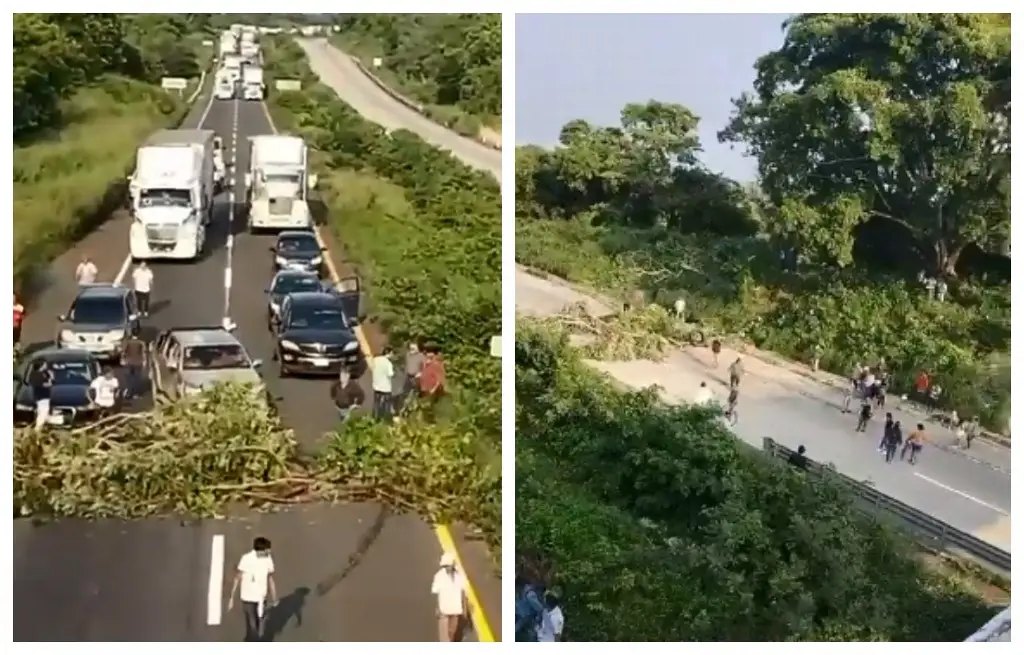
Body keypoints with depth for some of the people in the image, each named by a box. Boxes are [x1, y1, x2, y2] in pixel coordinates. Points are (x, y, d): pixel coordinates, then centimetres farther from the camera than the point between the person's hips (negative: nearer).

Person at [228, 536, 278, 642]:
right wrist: (231, 598, -8)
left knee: (260, 631, 7)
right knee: (252, 629, -5)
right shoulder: (247, 559, -15)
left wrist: (274, 600, 8)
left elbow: (270, 580, 7)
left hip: (261, 599, 4)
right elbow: (237, 578, -8)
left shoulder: (268, 559, -2)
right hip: (248, 599, -4)